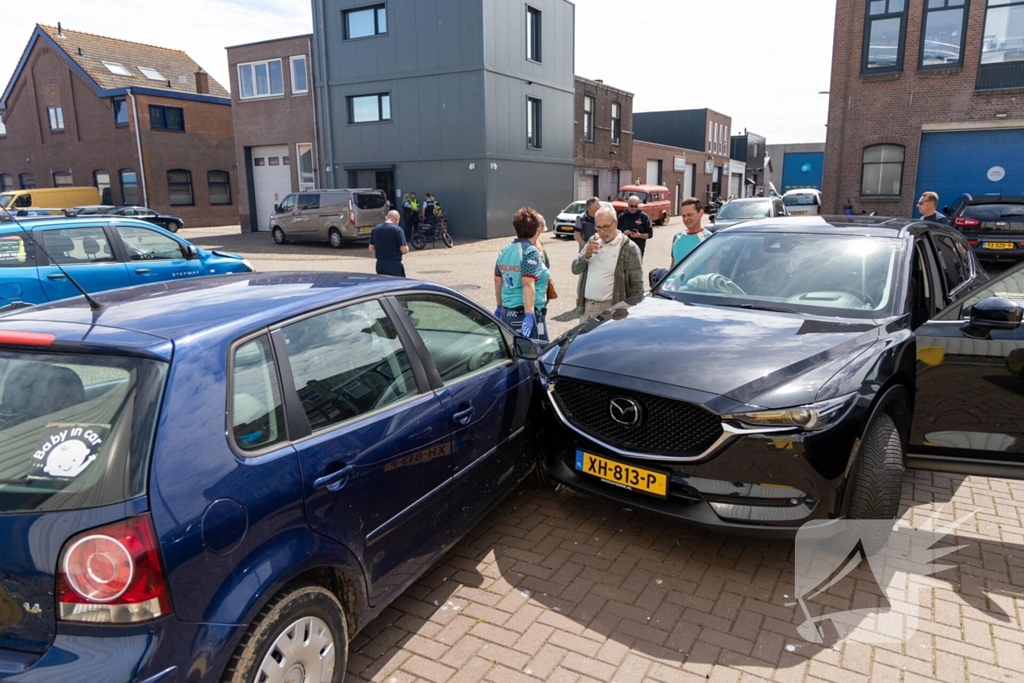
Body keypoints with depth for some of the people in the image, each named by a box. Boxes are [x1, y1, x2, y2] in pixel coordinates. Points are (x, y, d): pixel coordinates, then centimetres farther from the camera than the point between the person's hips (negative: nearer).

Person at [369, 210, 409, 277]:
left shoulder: (375, 229, 7)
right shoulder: (397, 229, -11)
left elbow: (371, 249, 10)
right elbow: (404, 250, -14)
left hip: (380, 264, 6)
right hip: (394, 264, -6)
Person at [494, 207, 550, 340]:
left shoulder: (505, 251, 8)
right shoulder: (530, 252, -13)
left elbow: (498, 281, 15)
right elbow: (528, 285, -22)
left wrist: (500, 307, 26)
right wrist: (529, 315, -24)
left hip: (507, 314, 8)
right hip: (526, 314, -8)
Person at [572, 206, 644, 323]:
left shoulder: (629, 248, -7)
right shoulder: (592, 241, 11)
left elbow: (637, 286, -6)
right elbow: (575, 269, 9)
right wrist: (586, 255, -10)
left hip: (610, 309, -5)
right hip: (586, 306, 6)